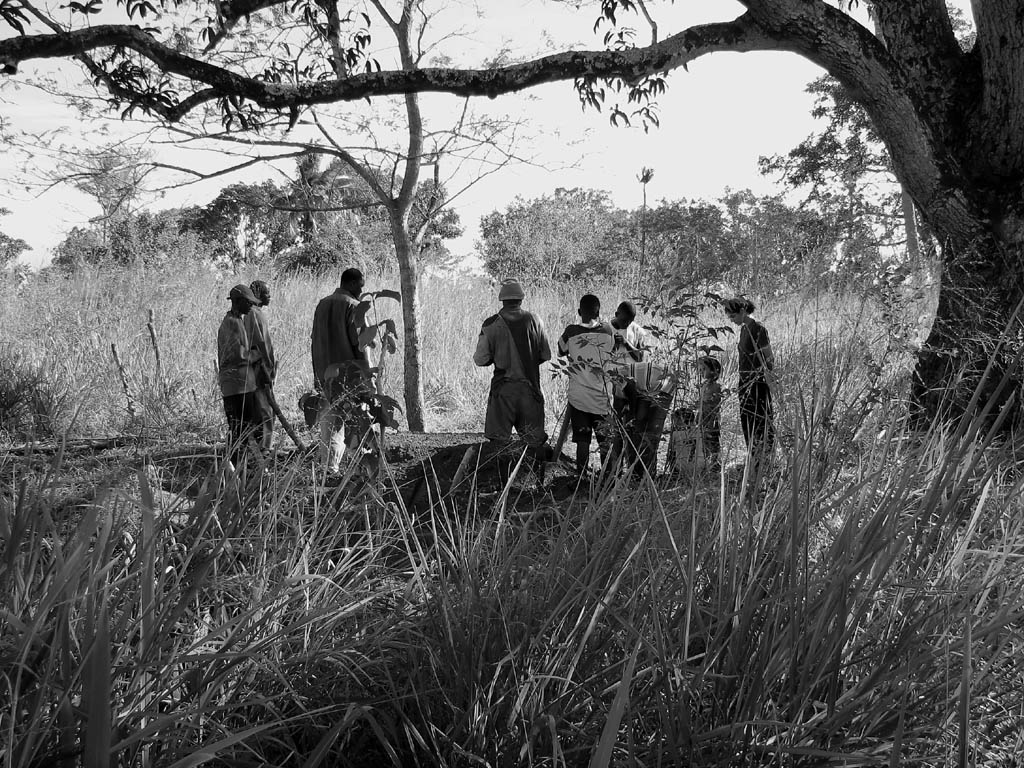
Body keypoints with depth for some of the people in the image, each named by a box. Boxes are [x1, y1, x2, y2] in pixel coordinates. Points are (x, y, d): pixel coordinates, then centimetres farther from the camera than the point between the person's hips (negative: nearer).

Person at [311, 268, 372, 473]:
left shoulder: (322, 304, 11)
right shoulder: (352, 306, -9)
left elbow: (314, 340, 13)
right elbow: (357, 340, -13)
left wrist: (319, 373, 17)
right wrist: (365, 376, -9)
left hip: (325, 370, 6)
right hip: (348, 370, -6)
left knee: (330, 419, 10)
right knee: (356, 416, 0)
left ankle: (329, 465, 10)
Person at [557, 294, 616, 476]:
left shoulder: (571, 332, -6)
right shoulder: (608, 331, -4)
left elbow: (561, 351, 11)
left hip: (578, 396, 0)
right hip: (602, 396, 0)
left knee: (582, 441, 5)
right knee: (605, 441, 10)